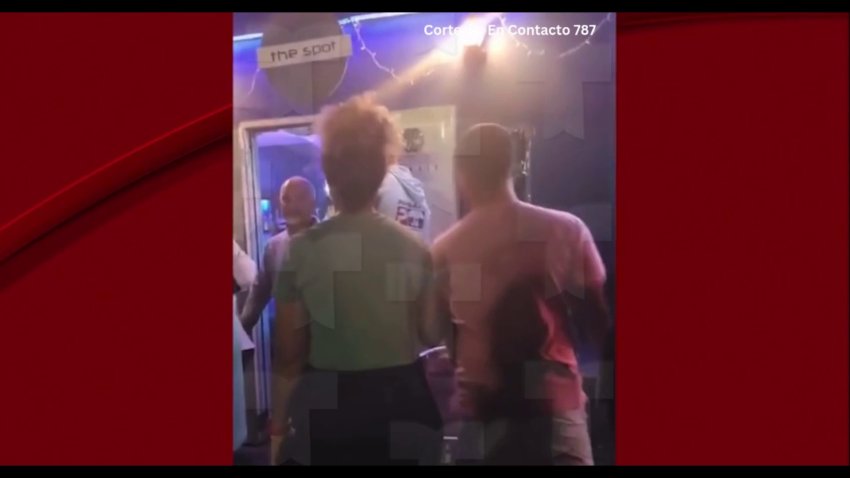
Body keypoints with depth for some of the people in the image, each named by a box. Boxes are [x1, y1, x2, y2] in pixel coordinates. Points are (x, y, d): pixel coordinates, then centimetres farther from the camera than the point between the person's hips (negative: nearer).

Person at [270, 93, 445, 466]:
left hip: (328, 404, -1)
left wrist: (279, 421, 5)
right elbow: (432, 334, 2)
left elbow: (289, 351, -6)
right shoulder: (413, 247, -4)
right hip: (401, 400, 2)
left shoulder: (302, 250, -9)